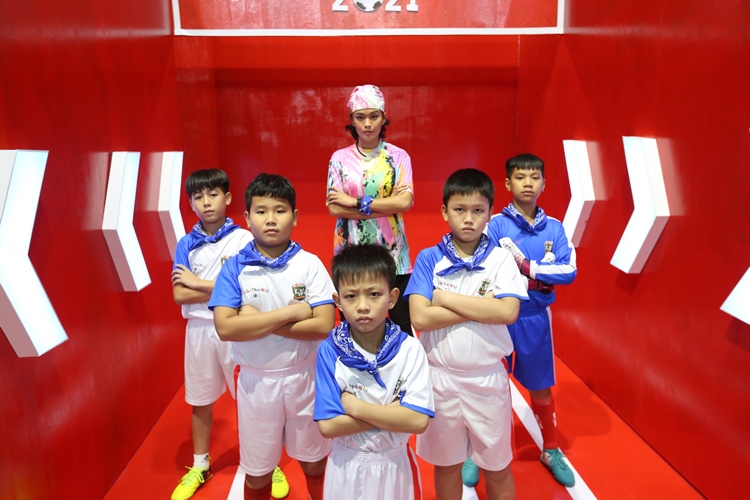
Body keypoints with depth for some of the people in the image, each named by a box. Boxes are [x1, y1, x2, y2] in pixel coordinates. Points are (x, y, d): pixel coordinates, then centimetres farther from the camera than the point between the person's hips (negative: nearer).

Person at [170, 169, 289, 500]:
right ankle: (200, 466, 37)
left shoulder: (244, 239, -8)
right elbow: (179, 295, -6)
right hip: (200, 329, 3)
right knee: (201, 401, 17)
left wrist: (200, 283, -13)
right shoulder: (187, 244, 0)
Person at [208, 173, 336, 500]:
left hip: (304, 376, 0)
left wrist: (257, 320, -21)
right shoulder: (235, 268, -9)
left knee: (313, 462, 19)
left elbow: (323, 326, -18)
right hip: (256, 381, 0)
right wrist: (291, 313, -22)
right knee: (257, 472, 18)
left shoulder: (309, 265, -10)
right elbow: (225, 328, -20)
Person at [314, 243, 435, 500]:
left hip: (395, 463, 0)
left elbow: (418, 420, -23)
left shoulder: (410, 349, -17)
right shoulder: (329, 351, -16)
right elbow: (328, 426, -20)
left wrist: (355, 406, -22)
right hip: (347, 465, 0)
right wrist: (393, 412, -22)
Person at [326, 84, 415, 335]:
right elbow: (334, 207, -7)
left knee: (401, 323, 5)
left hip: (392, 255, 0)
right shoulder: (340, 158, 5)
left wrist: (356, 202, -12)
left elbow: (405, 202, -11)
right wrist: (387, 205, -10)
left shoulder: (399, 156, 3)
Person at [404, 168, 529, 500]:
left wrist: (445, 298, -18)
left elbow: (508, 312, -21)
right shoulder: (429, 258, -6)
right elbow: (420, 318, -17)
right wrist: (482, 306, -18)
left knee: (497, 468, 18)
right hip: (440, 377, 1)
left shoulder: (501, 259, -6)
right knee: (446, 464, 20)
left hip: (488, 378, 0)